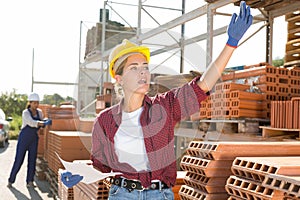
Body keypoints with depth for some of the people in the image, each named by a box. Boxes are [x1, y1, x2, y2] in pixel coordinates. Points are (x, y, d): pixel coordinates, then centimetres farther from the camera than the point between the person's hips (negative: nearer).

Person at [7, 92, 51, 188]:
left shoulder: (39, 112, 2)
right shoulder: (25, 113, -15)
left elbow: (41, 124, 18)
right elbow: (31, 123, -32)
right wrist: (45, 123, -42)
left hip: (34, 139, 5)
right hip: (24, 138, -4)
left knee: (32, 160, 0)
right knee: (19, 160, -1)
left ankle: (30, 182, 7)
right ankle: (11, 181, 14)